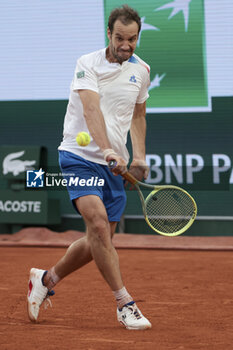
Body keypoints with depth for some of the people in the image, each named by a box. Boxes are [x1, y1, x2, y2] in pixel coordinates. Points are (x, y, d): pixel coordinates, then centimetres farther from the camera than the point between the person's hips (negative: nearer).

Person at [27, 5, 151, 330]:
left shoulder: (141, 70, 9)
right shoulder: (88, 64, -8)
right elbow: (91, 109, -23)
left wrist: (139, 156, 11)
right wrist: (106, 149, -39)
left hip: (114, 165, 6)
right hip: (80, 155, -6)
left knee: (99, 241, 6)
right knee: (98, 221, -24)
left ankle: (46, 279, 29)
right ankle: (125, 304, -21)